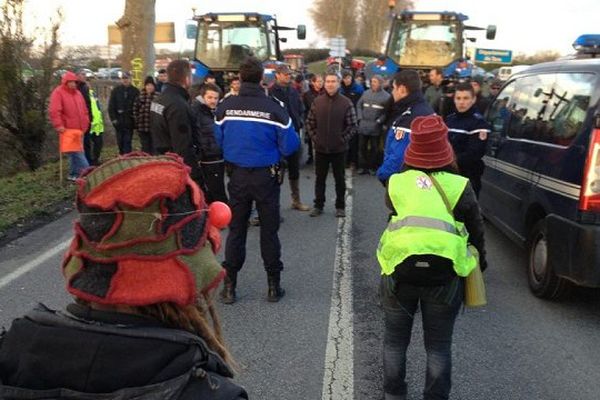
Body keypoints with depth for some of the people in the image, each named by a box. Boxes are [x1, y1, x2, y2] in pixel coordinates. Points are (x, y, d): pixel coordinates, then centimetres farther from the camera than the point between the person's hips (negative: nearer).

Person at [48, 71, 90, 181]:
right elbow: (54, 111, -15)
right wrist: (58, 125, -20)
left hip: (79, 129, 8)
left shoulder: (77, 93, 17)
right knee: (77, 152, -11)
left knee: (76, 152, 9)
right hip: (67, 129, -8)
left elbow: (84, 110, 23)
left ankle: (73, 174, 17)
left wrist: (85, 123, 14)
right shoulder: (58, 92, -6)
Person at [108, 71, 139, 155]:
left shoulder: (135, 91, 2)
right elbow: (111, 106, 5)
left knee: (127, 141, -4)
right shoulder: (116, 91, 6)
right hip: (119, 121, 2)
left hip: (130, 121, -2)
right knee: (120, 141, 10)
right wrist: (113, 118, -4)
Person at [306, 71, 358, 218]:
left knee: (339, 179, 10)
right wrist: (314, 138, -1)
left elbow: (353, 125, -5)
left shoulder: (346, 103, -8)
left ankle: (340, 206, 22)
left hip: (339, 149, -2)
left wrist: (343, 139, -9)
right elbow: (309, 123, 7)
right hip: (320, 148, 2)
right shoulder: (317, 101, 0)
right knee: (320, 178, 11)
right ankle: (318, 205, 23)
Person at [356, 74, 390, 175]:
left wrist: (379, 121, -13)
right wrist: (360, 118, 4)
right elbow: (359, 105, 15)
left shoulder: (386, 96, -6)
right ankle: (364, 166, 18)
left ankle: (373, 167, 16)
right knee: (362, 146, 8)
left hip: (375, 126, -4)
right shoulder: (366, 93, 9)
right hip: (363, 126, 4)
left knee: (374, 148, 5)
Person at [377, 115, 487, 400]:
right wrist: (480, 261, 27)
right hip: (445, 272, -1)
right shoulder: (459, 186, 2)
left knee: (395, 341, 19)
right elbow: (476, 229, 11)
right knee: (438, 346, 15)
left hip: (399, 269, 1)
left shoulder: (396, 182, 4)